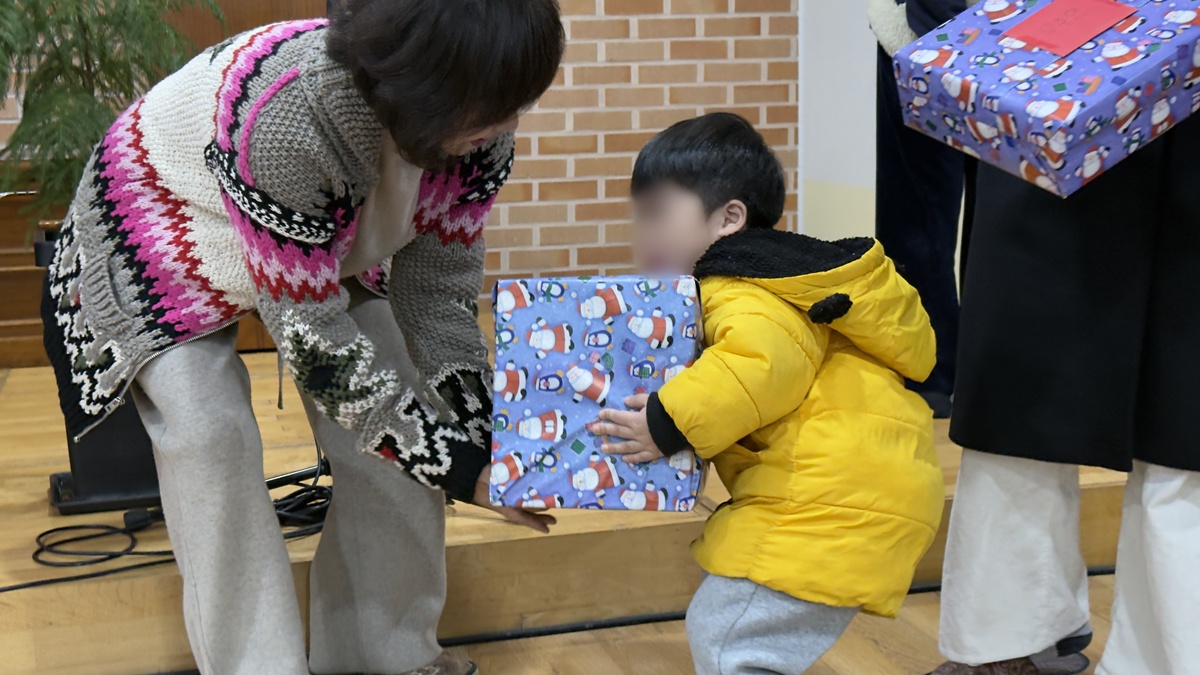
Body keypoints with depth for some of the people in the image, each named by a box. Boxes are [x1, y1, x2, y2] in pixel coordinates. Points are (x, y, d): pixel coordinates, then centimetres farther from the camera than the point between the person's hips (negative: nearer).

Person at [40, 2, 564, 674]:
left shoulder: (481, 126, -26)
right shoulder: (285, 118, -46)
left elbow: (438, 289, -14)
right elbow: (315, 339, -38)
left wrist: (482, 442, -24)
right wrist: (464, 472, -35)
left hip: (329, 241, 5)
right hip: (162, 223, -5)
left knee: (403, 412, -7)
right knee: (211, 435, -22)